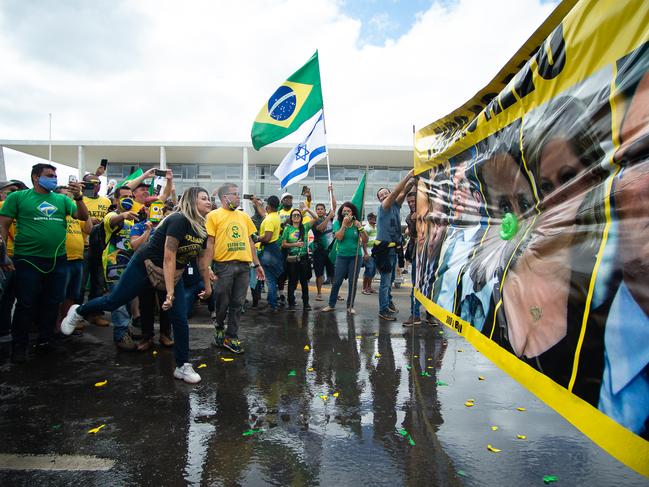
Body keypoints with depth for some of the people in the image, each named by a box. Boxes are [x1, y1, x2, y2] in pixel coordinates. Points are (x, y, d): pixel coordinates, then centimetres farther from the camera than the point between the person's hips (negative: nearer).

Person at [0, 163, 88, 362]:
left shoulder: (62, 199, 9)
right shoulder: (17, 197, 0)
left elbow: (84, 217, 4)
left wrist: (78, 197, -13)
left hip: (58, 260, 3)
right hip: (28, 260, -3)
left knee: (52, 303, 11)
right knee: (26, 304, 4)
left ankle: (44, 341, 28)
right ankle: (19, 346, 20)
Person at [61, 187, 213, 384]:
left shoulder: (202, 229, -3)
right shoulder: (179, 220, -26)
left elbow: (202, 260, 9)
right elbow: (168, 259, -29)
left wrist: (208, 286, 12)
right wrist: (170, 292, -29)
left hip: (174, 274, 6)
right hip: (145, 266, -6)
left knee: (180, 320, -1)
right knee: (114, 301, 10)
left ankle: (182, 367, 10)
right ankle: (78, 312, 41)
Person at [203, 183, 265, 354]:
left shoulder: (244, 216, 14)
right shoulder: (214, 215, 0)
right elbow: (209, 243, -4)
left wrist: (257, 264, 13)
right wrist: (207, 267, -11)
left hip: (243, 265, 4)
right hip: (224, 265, -4)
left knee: (237, 304, 7)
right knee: (222, 303, 7)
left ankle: (231, 337, 17)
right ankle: (219, 329, 34)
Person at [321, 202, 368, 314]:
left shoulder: (357, 224, 1)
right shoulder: (337, 223, 0)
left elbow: (365, 240, -5)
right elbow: (339, 237, -14)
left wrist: (360, 227, -16)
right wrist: (344, 224, -17)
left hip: (355, 256, 1)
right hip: (342, 256, -1)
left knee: (353, 282, 5)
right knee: (337, 282, 0)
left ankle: (350, 306, 17)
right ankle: (331, 304, 14)